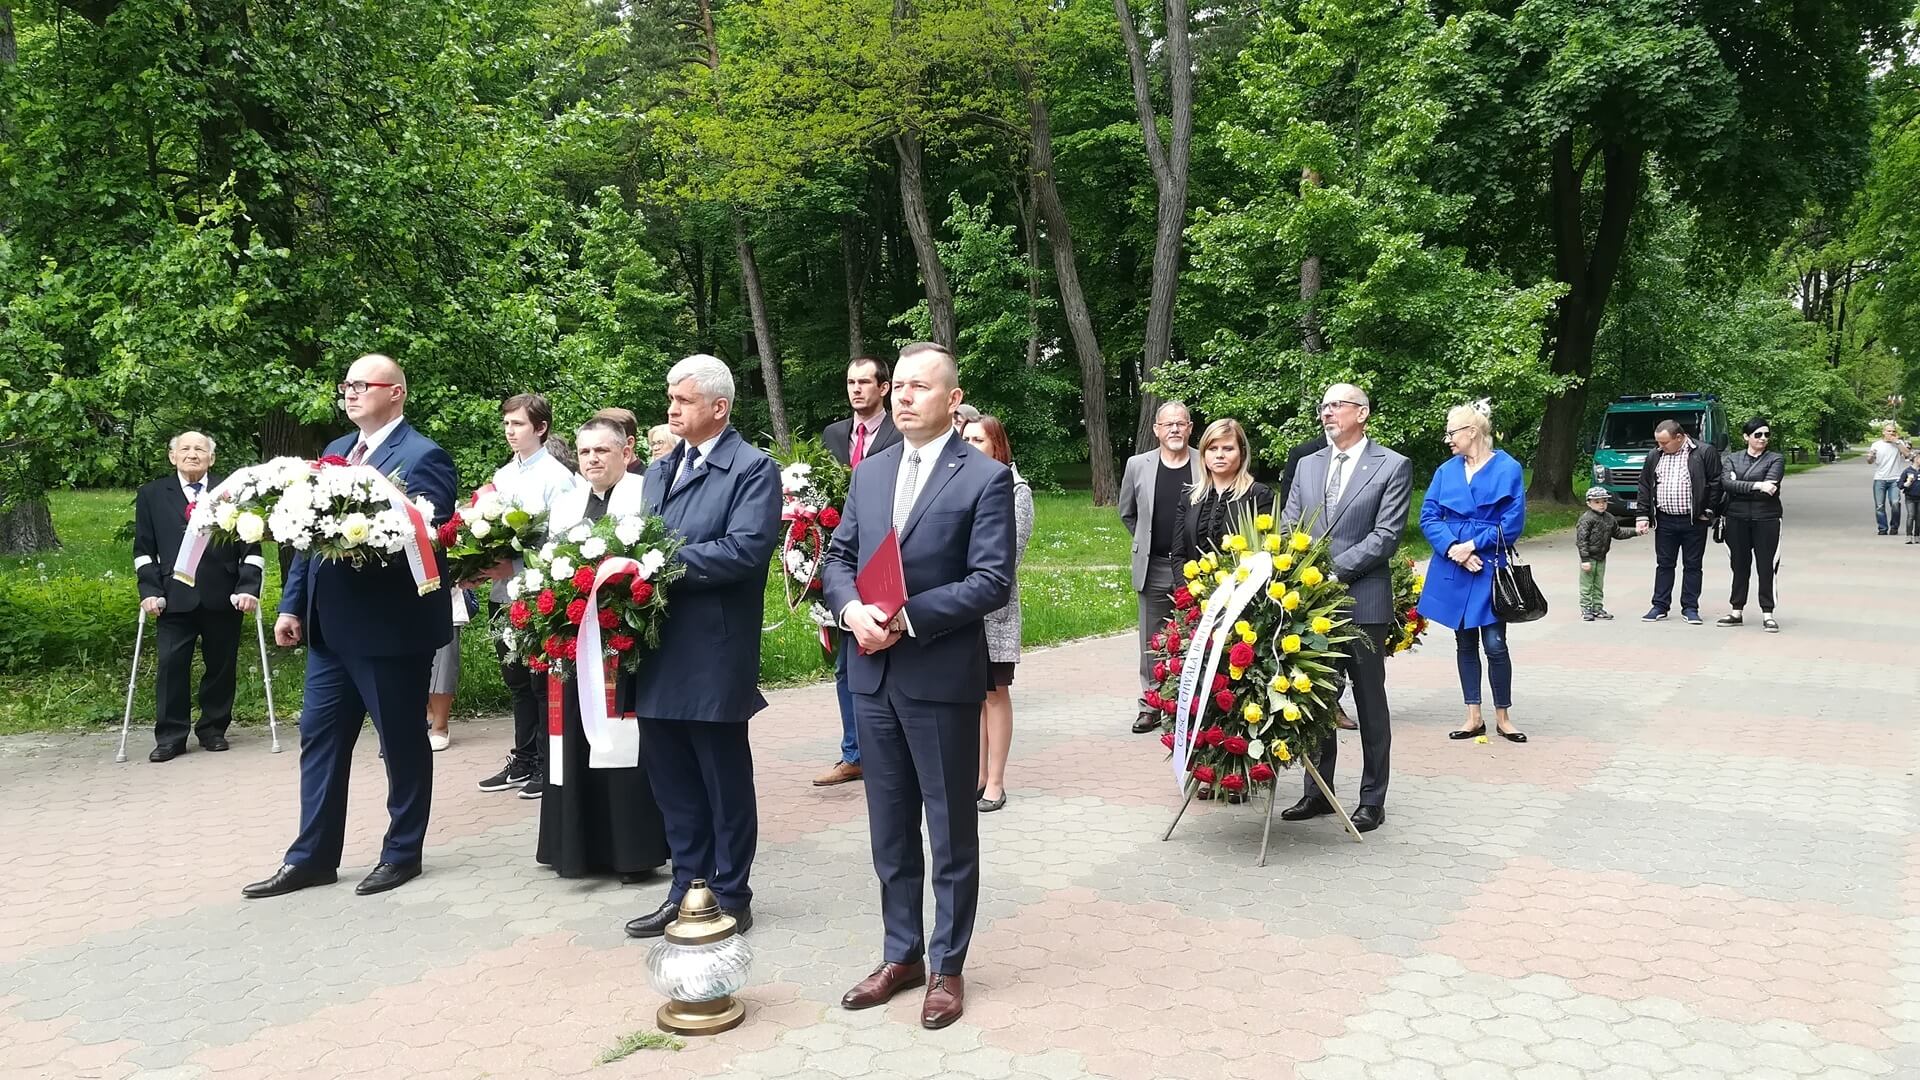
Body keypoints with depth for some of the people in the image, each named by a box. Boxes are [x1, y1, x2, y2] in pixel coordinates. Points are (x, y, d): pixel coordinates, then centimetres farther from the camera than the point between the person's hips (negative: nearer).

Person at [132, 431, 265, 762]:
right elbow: (144, 548, 8)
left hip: (223, 597, 0)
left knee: (221, 665, 6)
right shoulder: (151, 495, 10)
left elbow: (250, 545, 5)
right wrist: (150, 591, -2)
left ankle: (214, 730, 20)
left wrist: (248, 587, -5)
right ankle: (170, 737, 8)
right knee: (170, 665, -2)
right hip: (175, 597, 0)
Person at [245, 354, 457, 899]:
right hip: (331, 625, 8)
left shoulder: (423, 456, -9)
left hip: (392, 627, -8)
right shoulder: (336, 450, 15)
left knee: (403, 743, 6)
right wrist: (292, 604, 10)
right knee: (319, 738, 12)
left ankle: (402, 853, 20)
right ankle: (312, 857, 22)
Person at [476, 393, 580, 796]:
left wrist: (514, 567, -20)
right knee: (517, 683, 15)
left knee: (543, 684, 1)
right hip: (503, 595, 7)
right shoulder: (502, 475, 13)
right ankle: (523, 761, 26)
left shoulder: (557, 476, -8)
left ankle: (548, 767, 11)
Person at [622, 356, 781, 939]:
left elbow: (745, 549, -19)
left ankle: (731, 897, 19)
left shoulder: (753, 469, -6)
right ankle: (687, 889, 28)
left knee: (725, 781, 6)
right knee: (672, 780, 14)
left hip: (712, 656, -7)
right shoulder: (659, 471, 18)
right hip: (657, 654, 7)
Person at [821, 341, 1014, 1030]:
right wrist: (850, 608, -9)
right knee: (889, 830, 16)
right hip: (873, 675, 6)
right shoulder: (869, 474, 11)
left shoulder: (985, 478, -7)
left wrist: (907, 617, -20)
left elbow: (992, 582, -13)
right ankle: (901, 955, 31)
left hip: (941, 678, -5)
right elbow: (838, 556, 12)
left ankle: (948, 967, 23)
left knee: (951, 832, 8)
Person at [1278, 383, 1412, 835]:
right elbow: (1288, 525, 10)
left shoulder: (1393, 467, -3)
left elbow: (1386, 536, -11)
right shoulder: (1307, 465, 13)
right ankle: (1318, 792, 23)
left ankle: (1372, 800, 15)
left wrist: (1334, 570, -18)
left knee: (1370, 703, 5)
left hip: (1362, 601, -5)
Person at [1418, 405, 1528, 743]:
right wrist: (1453, 548, -13)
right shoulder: (1446, 471, 5)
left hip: (1490, 569, -4)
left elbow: (1512, 524, -8)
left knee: (1495, 644, -4)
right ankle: (1474, 718, 20)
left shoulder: (1508, 469, -6)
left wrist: (1474, 545, -14)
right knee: (1465, 643, 11)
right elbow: (1429, 517, 2)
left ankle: (1502, 717, 13)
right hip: (1453, 569, 4)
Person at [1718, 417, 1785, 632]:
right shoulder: (1732, 458, 8)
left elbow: (1769, 488, -13)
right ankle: (1736, 612, 17)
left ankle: (1767, 614, 7)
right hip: (1737, 519, 2)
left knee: (1765, 566, 0)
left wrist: (1738, 487, -11)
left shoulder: (1775, 460, 3)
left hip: (1766, 519, -2)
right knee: (1740, 565, 9)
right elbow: (1726, 484, -10)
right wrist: (1756, 486, -20)